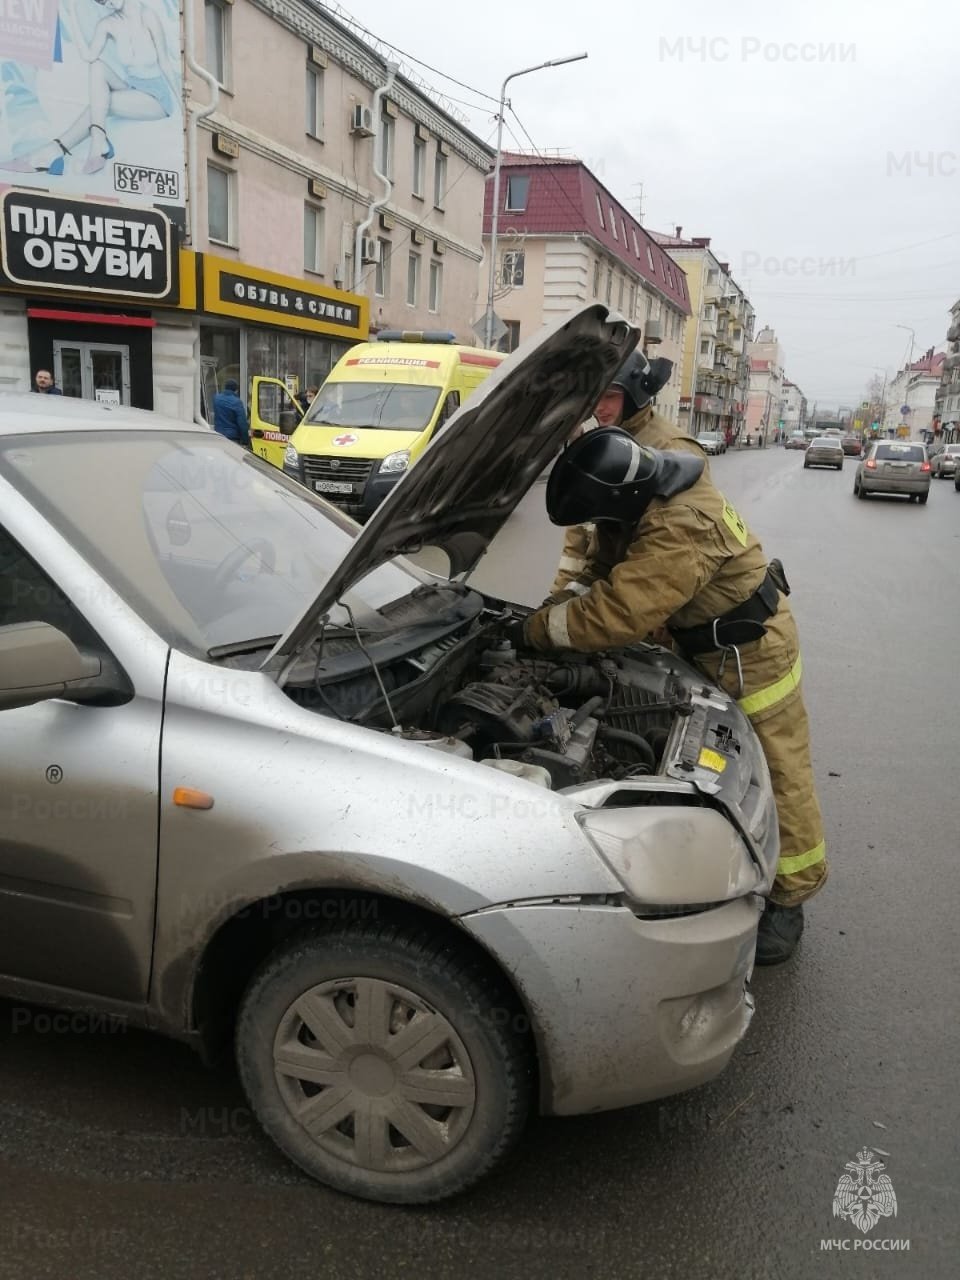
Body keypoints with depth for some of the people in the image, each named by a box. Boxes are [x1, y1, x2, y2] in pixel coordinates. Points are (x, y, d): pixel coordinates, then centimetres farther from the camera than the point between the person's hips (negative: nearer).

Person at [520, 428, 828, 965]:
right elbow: (605, 568, 7)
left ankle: (787, 899, 17)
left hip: (751, 650, -10)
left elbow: (617, 612, -39)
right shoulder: (646, 499, -5)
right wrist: (558, 606, -9)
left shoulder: (682, 527, -37)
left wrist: (543, 629, -26)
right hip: (707, 644, 10)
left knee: (773, 774, 2)